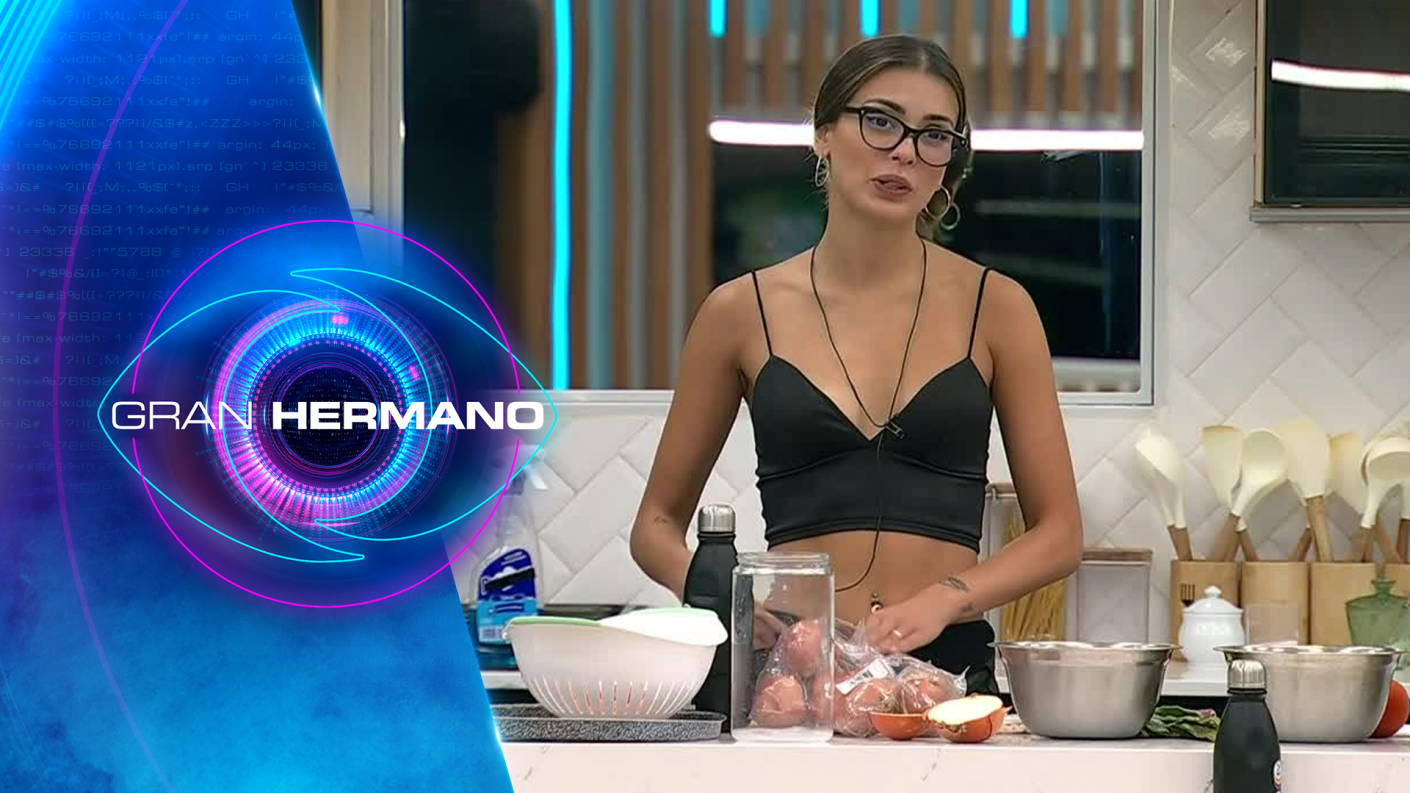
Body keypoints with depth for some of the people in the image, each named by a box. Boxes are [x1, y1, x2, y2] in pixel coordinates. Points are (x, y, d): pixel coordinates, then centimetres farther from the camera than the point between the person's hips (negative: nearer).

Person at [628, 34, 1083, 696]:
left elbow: (1058, 534, 9)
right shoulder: (742, 312, 8)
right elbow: (657, 525, 15)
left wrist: (944, 598, -9)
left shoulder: (994, 308, 7)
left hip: (949, 666, 0)